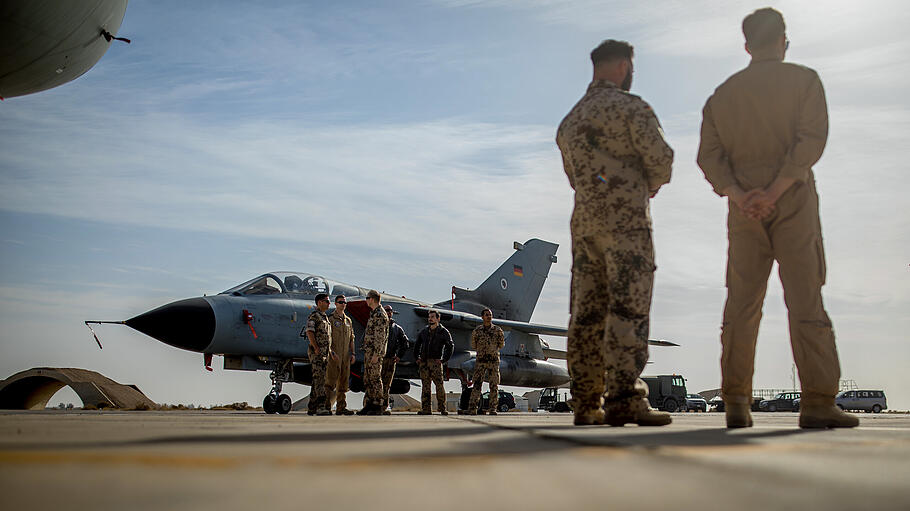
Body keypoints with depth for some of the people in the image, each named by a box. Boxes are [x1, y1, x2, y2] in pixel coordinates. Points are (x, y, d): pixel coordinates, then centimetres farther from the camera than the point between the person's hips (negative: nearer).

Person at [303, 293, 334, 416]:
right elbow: (309, 332, -18)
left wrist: (330, 351, 17)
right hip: (316, 353, -9)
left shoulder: (325, 317, 22)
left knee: (318, 380, 9)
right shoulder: (313, 315, -7)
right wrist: (316, 348, -22)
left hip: (325, 353, 9)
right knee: (319, 379, -14)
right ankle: (321, 407, -17)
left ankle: (311, 407, 13)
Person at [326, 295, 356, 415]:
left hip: (346, 356, 6)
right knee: (331, 382, -9)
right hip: (334, 356, -6)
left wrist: (352, 353, 11)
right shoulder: (330, 319, -2)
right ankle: (326, 406, -5)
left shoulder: (348, 320, 17)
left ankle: (341, 407, 10)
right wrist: (332, 352, -17)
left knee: (343, 383, 6)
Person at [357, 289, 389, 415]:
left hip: (375, 352, -10)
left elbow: (380, 336, -19)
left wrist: (376, 354, -22)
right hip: (368, 351, 10)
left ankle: (378, 406, -4)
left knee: (375, 378, -7)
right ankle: (369, 404, 15)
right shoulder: (373, 313, 18)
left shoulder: (380, 314, -14)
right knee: (368, 379, 11)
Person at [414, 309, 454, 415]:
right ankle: (426, 409, 5)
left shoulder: (443, 332, 3)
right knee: (425, 385, 3)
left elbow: (450, 346, 1)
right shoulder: (424, 331, 15)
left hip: (435, 362, -4)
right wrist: (417, 357, 13)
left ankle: (442, 408, -6)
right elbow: (417, 345, 25)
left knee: (439, 384, -11)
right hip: (423, 362, 4)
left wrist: (444, 360, -6)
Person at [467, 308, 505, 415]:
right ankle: (472, 408, -7)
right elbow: (473, 346, 15)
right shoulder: (477, 331, 5)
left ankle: (493, 408, 7)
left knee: (494, 385, 0)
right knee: (477, 384, -6)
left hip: (494, 360, 0)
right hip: (481, 360, 0)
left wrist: (493, 350, 12)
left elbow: (501, 344, 14)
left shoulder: (497, 330, 4)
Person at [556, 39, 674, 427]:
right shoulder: (630, 107, -2)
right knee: (628, 309, -10)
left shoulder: (570, 119, 20)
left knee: (587, 313, 5)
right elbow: (661, 159, -8)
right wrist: (651, 184, 15)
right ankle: (623, 398, -17)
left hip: (583, 222, 7)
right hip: (624, 219, -7)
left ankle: (586, 404, 5)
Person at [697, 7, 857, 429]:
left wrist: (738, 194, -9)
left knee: (742, 304, 3)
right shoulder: (804, 80, 5)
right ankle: (818, 403, -9)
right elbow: (811, 139, -10)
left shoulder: (722, 94, 14)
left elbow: (709, 154, 2)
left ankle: (736, 403, -1)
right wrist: (774, 191, -16)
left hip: (743, 207, 3)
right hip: (794, 200, -3)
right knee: (805, 300, -5)